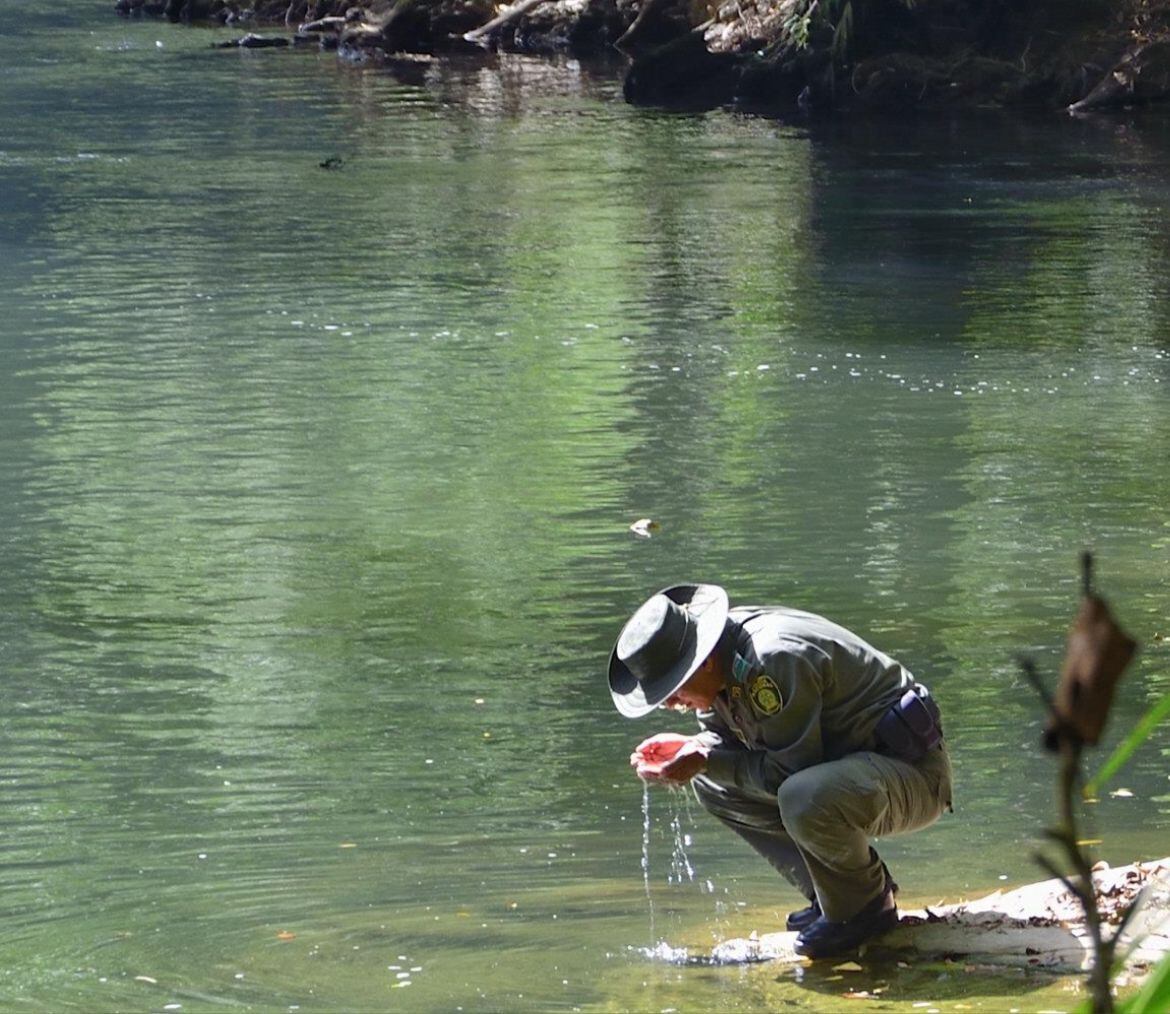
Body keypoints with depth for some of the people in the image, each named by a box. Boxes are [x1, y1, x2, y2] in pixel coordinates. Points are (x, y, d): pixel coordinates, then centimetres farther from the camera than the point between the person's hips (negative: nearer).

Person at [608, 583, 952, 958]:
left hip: (912, 770, -10)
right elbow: (727, 739, 11)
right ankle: (831, 895, 8)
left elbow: (790, 769, -25)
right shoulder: (726, 664, 1)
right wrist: (686, 749, -10)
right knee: (712, 784, 7)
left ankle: (868, 905, -9)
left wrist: (706, 761, -23)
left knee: (804, 799, -39)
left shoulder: (774, 662, -28)